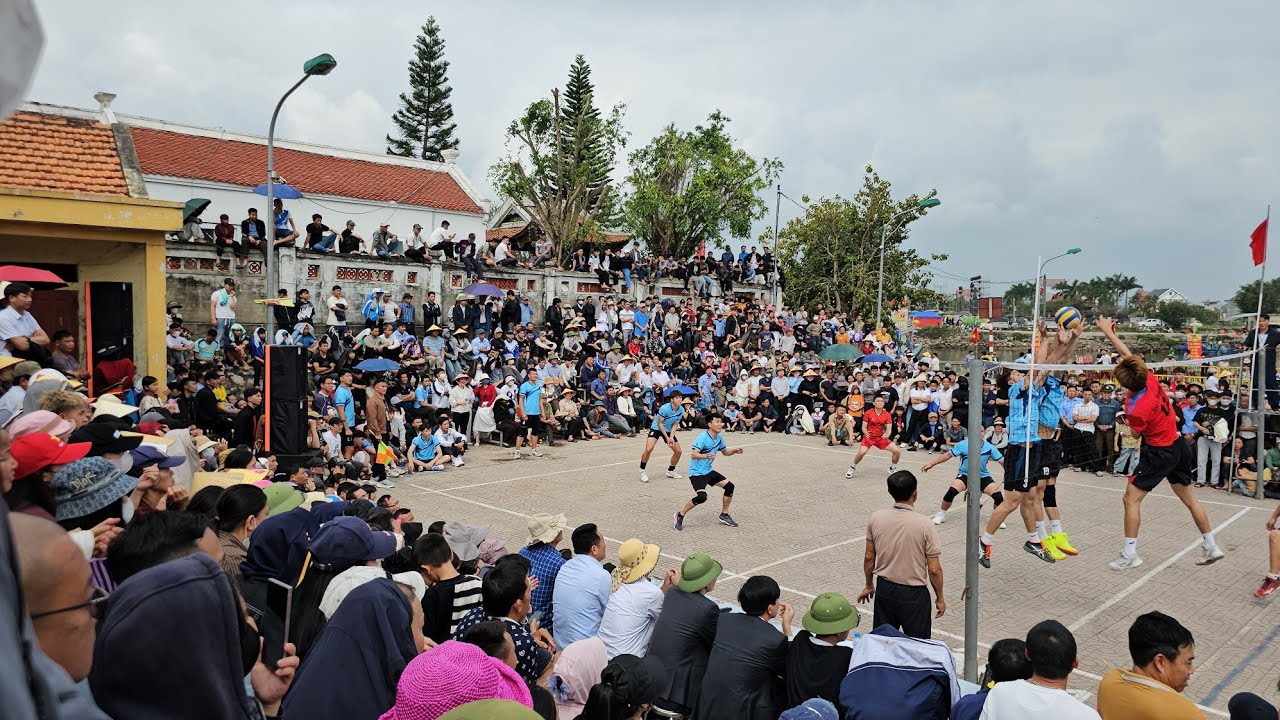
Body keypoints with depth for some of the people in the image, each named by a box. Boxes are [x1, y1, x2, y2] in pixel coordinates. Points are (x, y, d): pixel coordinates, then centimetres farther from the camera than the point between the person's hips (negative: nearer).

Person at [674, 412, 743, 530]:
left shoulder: (719, 437, 3)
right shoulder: (702, 438, -22)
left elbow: (724, 451, 21)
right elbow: (693, 455, -32)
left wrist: (734, 450, 1)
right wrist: (706, 456, -50)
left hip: (708, 471, 8)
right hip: (696, 473, -8)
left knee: (729, 486, 4)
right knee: (702, 496, -26)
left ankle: (724, 515, 22)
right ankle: (680, 515, -6)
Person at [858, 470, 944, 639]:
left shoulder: (875, 518, -9)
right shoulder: (925, 526, -19)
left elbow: (869, 558, 1)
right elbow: (934, 570, -13)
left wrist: (869, 585, 16)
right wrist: (940, 598, 2)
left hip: (884, 588, 4)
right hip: (913, 594, -3)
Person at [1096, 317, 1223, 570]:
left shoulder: (1136, 410, -29)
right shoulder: (1150, 379, -13)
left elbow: (1136, 435, -7)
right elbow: (1129, 355, 3)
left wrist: (1126, 415, 10)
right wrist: (1109, 332, 8)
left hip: (1158, 453, -8)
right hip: (1178, 446, 8)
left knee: (1131, 499, -2)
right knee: (1190, 498, 19)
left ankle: (1129, 554, 0)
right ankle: (1211, 547, 29)